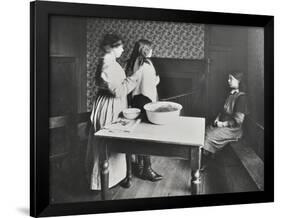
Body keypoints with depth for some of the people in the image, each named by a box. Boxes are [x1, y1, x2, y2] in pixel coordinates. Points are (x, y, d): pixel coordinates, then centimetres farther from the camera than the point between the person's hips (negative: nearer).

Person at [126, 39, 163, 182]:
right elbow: (148, 86, -19)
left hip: (134, 99, 8)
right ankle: (146, 169, 3)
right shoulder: (146, 64, -16)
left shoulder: (132, 63, 8)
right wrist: (157, 80, -2)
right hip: (145, 100, -8)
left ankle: (139, 164, 26)